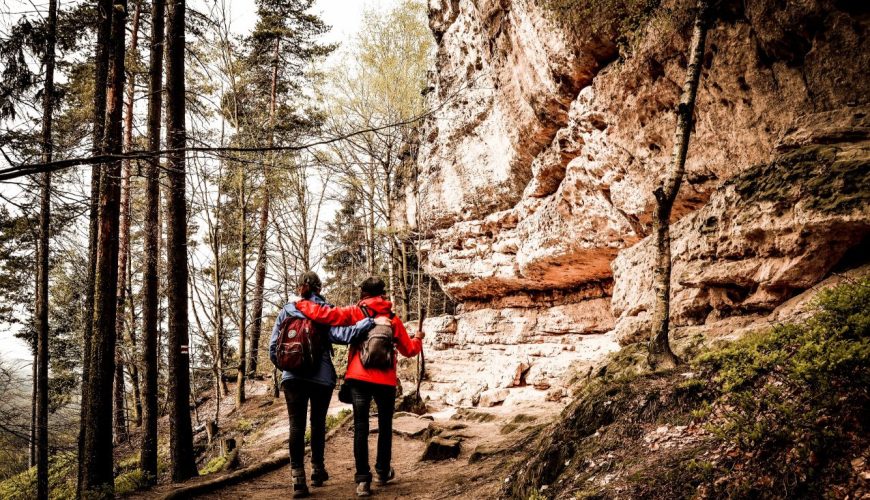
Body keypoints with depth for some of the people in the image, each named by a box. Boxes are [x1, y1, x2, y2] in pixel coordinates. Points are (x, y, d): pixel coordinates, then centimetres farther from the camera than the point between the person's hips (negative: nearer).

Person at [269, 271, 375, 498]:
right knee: (318, 423, 15)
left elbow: (273, 347, 4)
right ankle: (317, 470, 26)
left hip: (293, 377, 1)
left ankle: (298, 479, -5)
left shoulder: (286, 311, 5)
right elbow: (340, 335, -18)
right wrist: (370, 320, -18)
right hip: (322, 376, -1)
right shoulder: (324, 310, -2)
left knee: (296, 425, 2)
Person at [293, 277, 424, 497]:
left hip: (359, 378, -1)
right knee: (385, 426, 17)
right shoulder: (393, 319, 7)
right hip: (386, 380, 1)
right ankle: (383, 472, 28)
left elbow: (325, 314, -8)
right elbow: (408, 350, 13)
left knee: (360, 427, 3)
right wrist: (418, 339, 34)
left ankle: (363, 479, -2)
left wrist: (301, 304, 8)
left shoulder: (355, 313, 2)